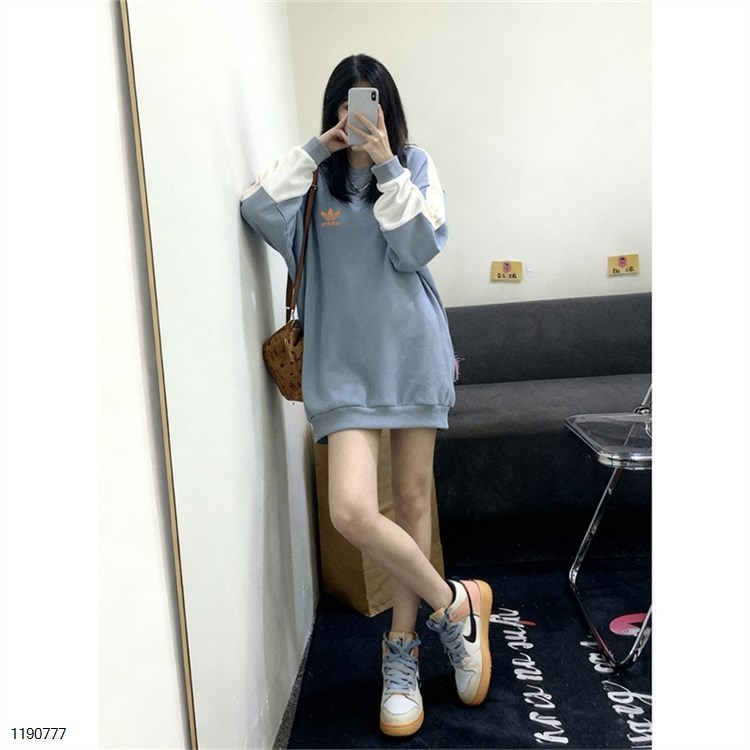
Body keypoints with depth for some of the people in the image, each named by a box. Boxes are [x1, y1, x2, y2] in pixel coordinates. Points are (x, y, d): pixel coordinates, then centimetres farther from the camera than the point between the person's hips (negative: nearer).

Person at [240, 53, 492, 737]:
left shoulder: (415, 166, 8)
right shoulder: (315, 175, 8)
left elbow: (419, 249, -6)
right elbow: (258, 210, -11)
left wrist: (387, 166, -12)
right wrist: (316, 150, -11)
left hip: (412, 352, 1)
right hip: (343, 360, 0)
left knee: (412, 498, 8)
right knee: (352, 510, -15)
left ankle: (402, 646, 27)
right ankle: (454, 605, 9)